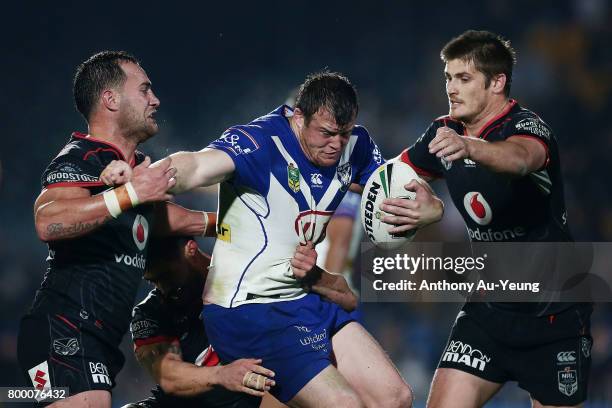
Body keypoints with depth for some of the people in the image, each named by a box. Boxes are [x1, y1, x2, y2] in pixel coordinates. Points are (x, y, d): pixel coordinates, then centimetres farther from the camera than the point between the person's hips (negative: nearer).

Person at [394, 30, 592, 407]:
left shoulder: (527, 127, -19)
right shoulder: (445, 133, 2)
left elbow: (520, 157, -45)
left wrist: (468, 147, -65)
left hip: (556, 315, -5)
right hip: (488, 309, 6)